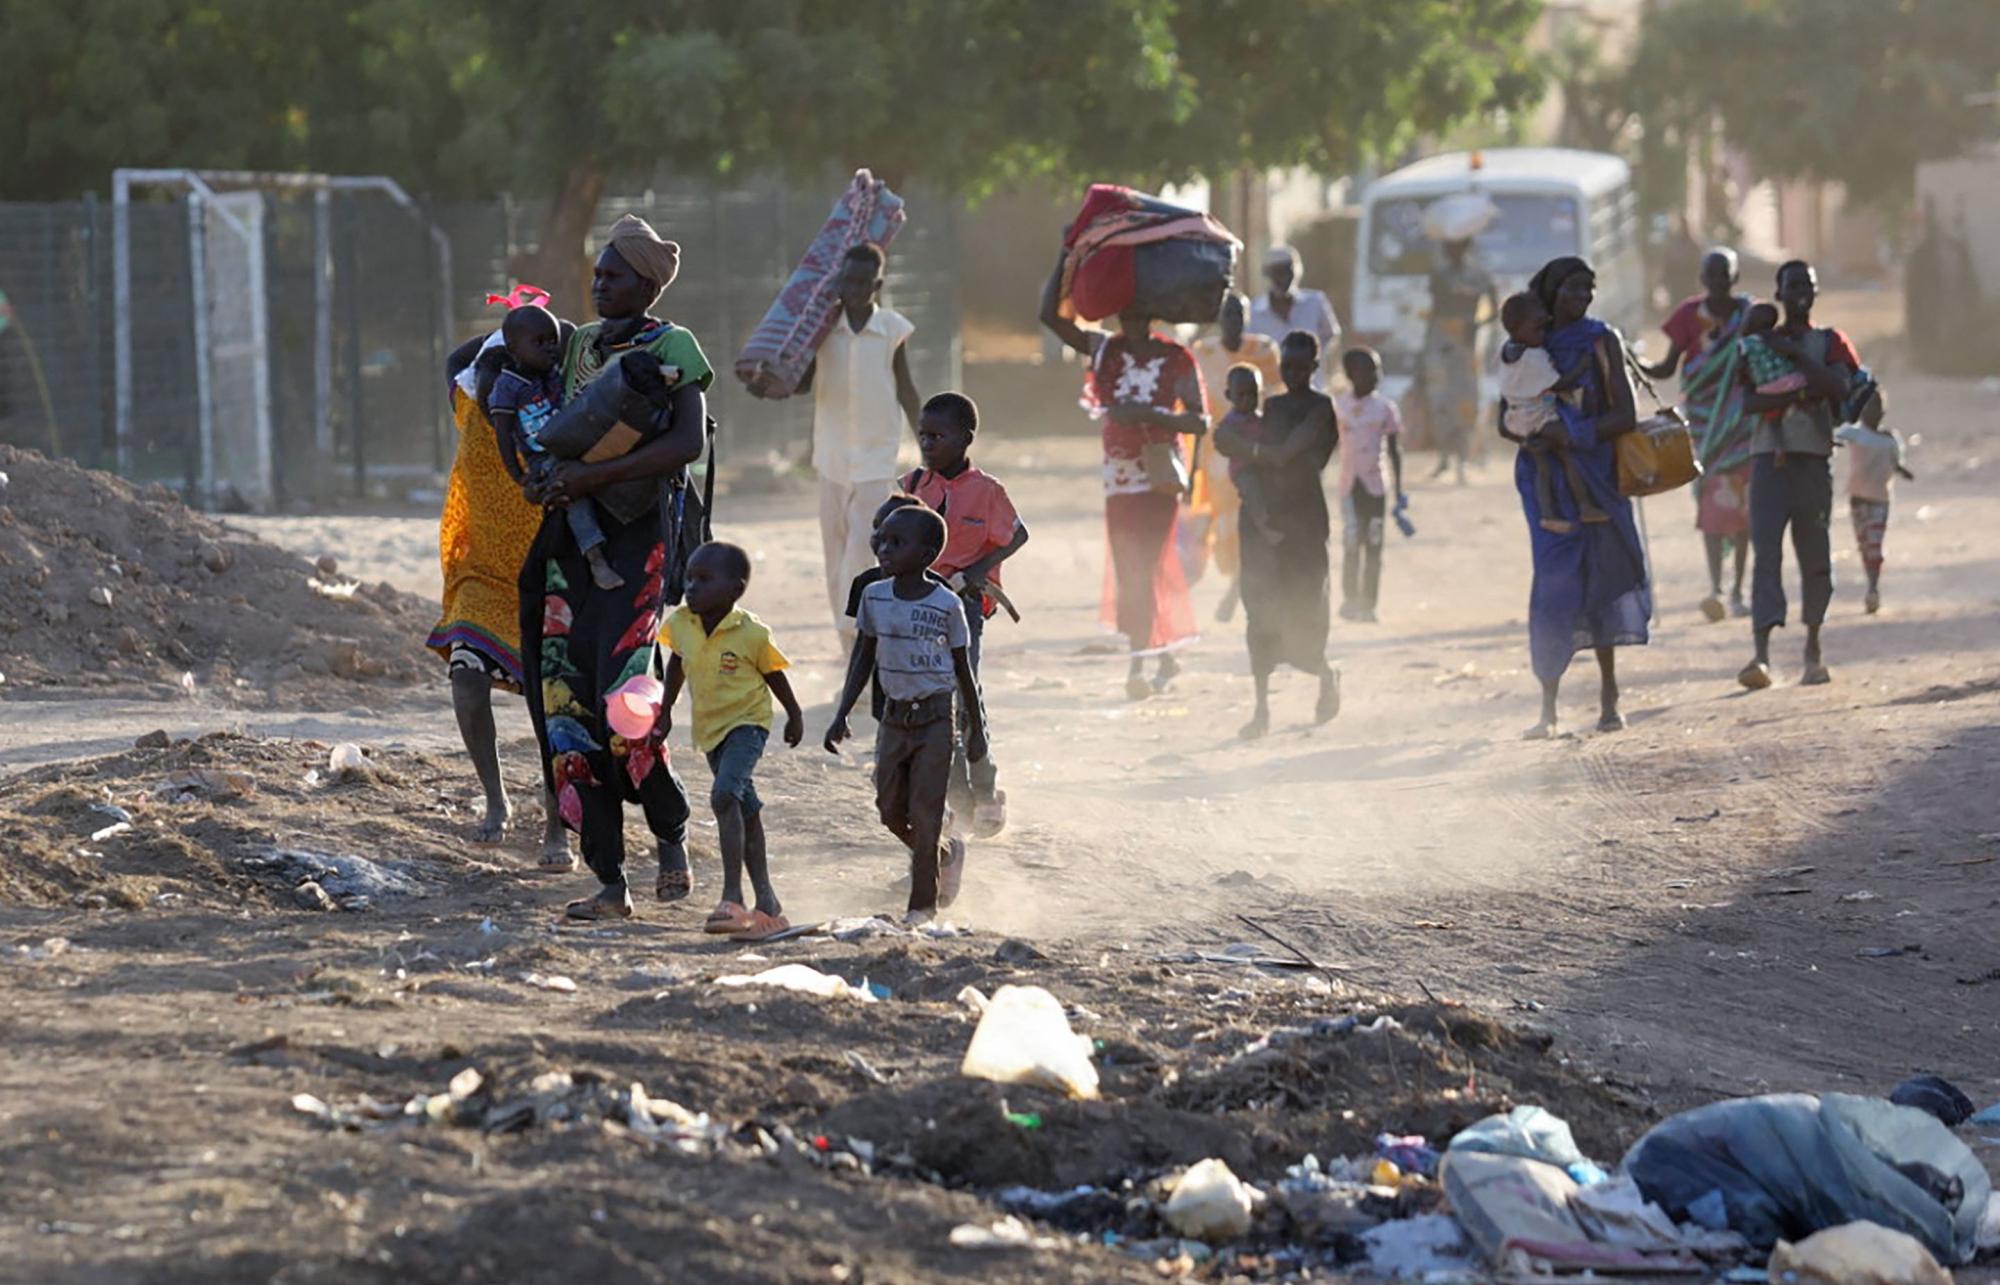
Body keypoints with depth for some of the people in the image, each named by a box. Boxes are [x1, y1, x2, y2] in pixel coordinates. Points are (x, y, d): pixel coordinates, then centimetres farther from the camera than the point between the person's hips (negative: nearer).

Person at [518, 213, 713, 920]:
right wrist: (543, 476, 10)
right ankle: (610, 881, 3)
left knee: (623, 701, -18)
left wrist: (592, 475, -20)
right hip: (570, 536, 7)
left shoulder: (673, 348, -2)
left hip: (638, 535, -6)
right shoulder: (578, 345, 16)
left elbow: (689, 441, -15)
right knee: (565, 703, -1)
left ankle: (672, 836, 7)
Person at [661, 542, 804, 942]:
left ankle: (732, 895, -29)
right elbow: (677, 666, 14)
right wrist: (665, 710, 19)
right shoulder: (681, 624, -6)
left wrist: (795, 716, 9)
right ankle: (766, 901, 23)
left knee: (725, 795, -27)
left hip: (748, 722, -6)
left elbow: (774, 675, -3)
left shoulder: (751, 633, -19)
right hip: (710, 729, 6)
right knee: (746, 810, 15)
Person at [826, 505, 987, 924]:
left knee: (924, 813, -5)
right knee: (891, 811, 7)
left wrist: (976, 730, 2)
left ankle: (923, 902, 6)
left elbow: (963, 669, -2)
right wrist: (842, 716, 3)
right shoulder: (874, 597, 1)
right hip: (894, 717, 5)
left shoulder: (946, 605, -10)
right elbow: (863, 658, 8)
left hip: (935, 719, -5)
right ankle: (947, 852, 34)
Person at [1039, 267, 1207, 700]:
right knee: (1128, 572, 8)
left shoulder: (1177, 360, -6)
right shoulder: (1104, 350, 5)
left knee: (1143, 570, -12)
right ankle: (1165, 654, 20)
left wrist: (1148, 413, -23)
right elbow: (1051, 314, 1)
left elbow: (1199, 421, -10)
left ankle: (1139, 666, -12)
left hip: (1159, 477, -5)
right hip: (1118, 479, 5)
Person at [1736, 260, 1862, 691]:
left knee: (1815, 556, 5)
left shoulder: (1830, 343, 11)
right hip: (1769, 458, -1)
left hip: (1814, 460, 1)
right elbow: (1749, 401, -4)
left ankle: (1813, 650, 21)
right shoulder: (1759, 344, 12)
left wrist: (1795, 355, -9)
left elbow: (1840, 388, -9)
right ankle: (1762, 652, -25)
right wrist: (1800, 393, -16)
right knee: (1766, 553, -15)